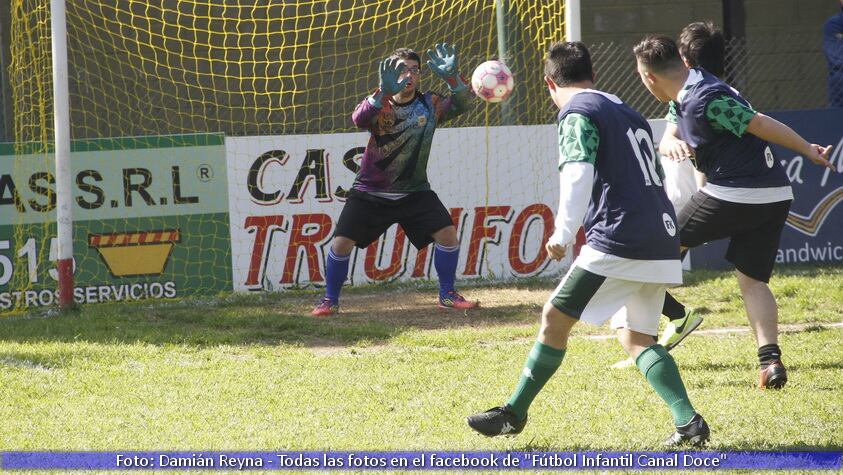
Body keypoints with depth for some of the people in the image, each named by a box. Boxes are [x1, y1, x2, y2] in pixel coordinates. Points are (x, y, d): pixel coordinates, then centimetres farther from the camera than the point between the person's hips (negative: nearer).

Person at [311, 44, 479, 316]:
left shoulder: (429, 105, -4)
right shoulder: (380, 106, -13)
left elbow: (460, 105, -21)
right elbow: (359, 119, -35)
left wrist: (452, 77, -40)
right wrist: (384, 92, -53)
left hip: (414, 192, 2)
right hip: (370, 192, -2)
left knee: (447, 233, -13)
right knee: (342, 243, -12)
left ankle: (447, 295, 5)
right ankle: (330, 301, 6)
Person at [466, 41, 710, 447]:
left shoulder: (577, 114, -2)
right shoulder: (628, 113, 24)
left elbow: (578, 176, -17)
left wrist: (562, 235, -17)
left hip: (617, 242, -8)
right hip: (661, 245, 8)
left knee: (555, 317, 0)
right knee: (635, 336, 11)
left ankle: (513, 413, 4)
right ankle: (688, 421, -6)